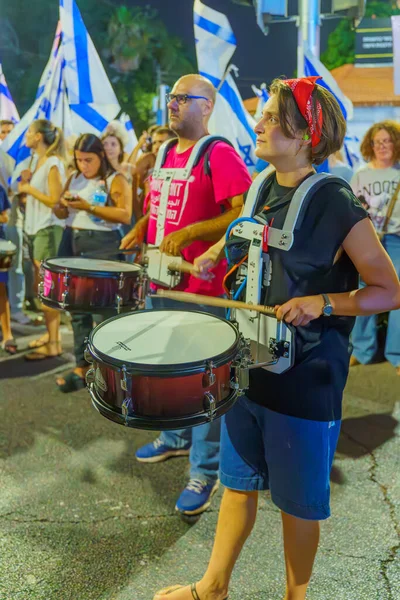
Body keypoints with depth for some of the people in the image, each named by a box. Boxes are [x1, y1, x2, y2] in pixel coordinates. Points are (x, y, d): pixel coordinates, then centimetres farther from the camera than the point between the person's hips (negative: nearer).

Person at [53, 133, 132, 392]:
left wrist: (89, 207, -21)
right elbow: (60, 213, 18)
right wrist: (62, 205, -5)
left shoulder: (116, 180, -4)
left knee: (103, 309, -8)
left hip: (103, 246, -7)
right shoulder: (74, 179, 16)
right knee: (77, 307, 9)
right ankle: (83, 366, 17)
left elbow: (125, 215, -17)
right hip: (72, 243, 7)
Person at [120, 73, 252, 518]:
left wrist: (188, 233, -26)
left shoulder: (219, 154, -11)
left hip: (202, 285, -8)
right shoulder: (166, 153, 14)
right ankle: (176, 438, 40)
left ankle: (206, 471, 11)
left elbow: (246, 213, -20)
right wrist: (139, 230, 11)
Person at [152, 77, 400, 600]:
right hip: (247, 364, 7)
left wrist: (322, 303, -25)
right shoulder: (260, 190, 5)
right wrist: (216, 256, 3)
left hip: (306, 378, -6)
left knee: (298, 499, 12)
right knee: (238, 482, 20)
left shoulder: (336, 205, -16)